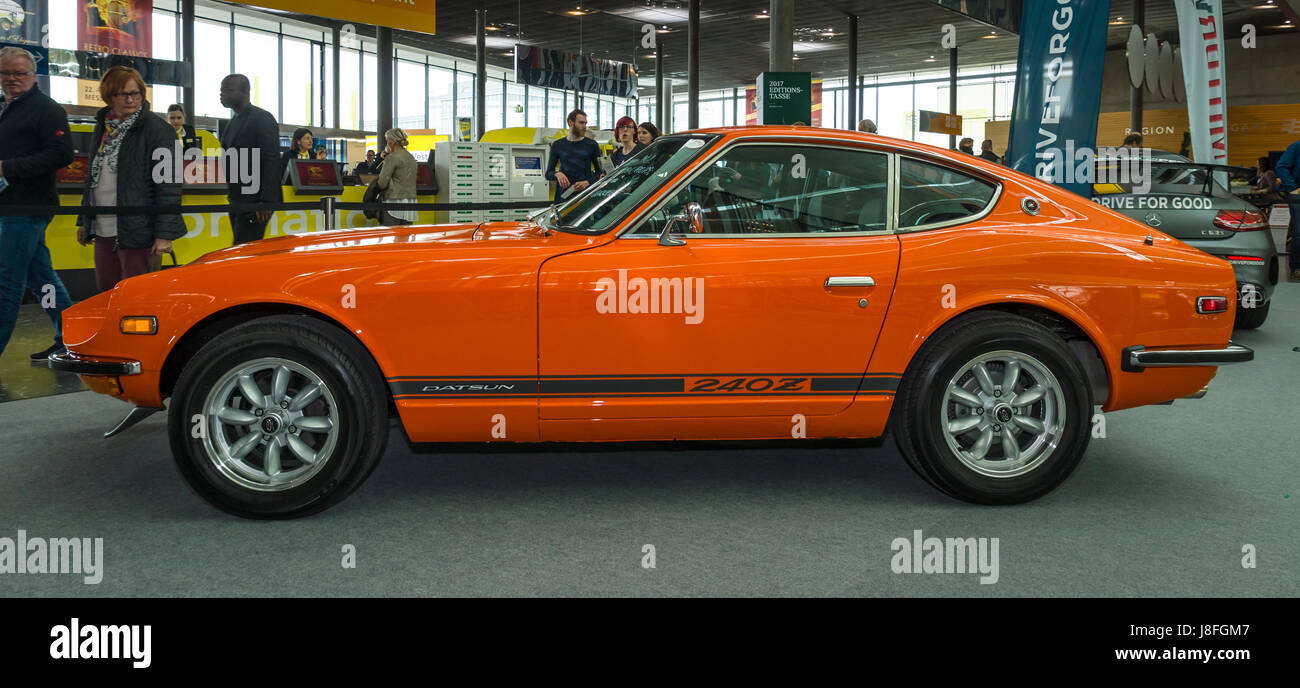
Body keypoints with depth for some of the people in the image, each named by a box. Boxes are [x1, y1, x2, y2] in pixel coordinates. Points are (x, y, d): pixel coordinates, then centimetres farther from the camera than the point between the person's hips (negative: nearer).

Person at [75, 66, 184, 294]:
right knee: (106, 289, 12)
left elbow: (169, 185, -12)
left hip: (136, 231, -7)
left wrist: (164, 233, -18)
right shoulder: (103, 127, 15)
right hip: (103, 231, 7)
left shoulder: (157, 129, -7)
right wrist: (83, 222, 22)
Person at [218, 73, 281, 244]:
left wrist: (267, 201, -24)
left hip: (254, 202, -9)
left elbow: (272, 162, -17)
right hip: (237, 201, 9)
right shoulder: (233, 122, 18)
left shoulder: (262, 118, -9)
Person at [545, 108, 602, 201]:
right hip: (563, 193, 1)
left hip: (585, 193, -1)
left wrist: (587, 182, -13)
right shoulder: (558, 145, 12)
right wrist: (557, 174, -10)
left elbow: (600, 172, 6)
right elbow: (548, 173, 13)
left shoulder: (592, 145, 9)